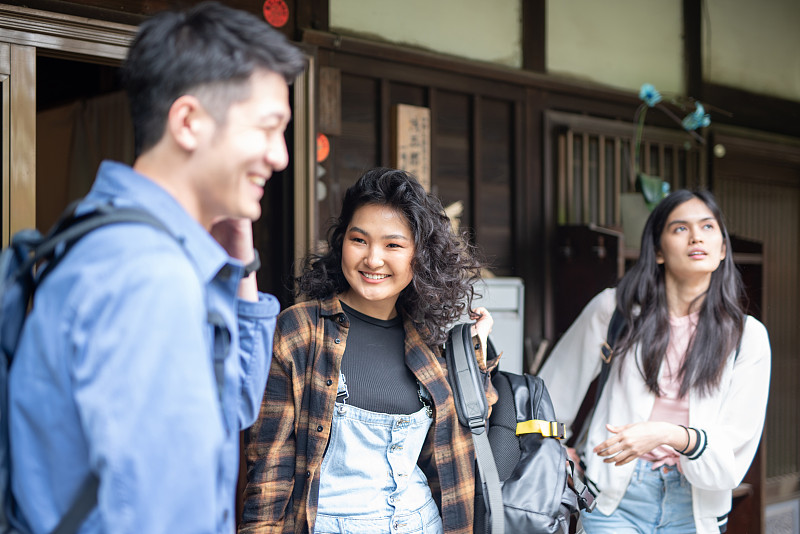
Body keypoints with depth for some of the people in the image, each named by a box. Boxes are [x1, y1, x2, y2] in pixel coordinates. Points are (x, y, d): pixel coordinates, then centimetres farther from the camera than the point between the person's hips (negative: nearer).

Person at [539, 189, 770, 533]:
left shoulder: (747, 337, -2)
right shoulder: (615, 309, -3)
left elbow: (733, 453, -6)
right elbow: (558, 381, 14)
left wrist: (671, 436, -23)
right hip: (616, 496, -1)